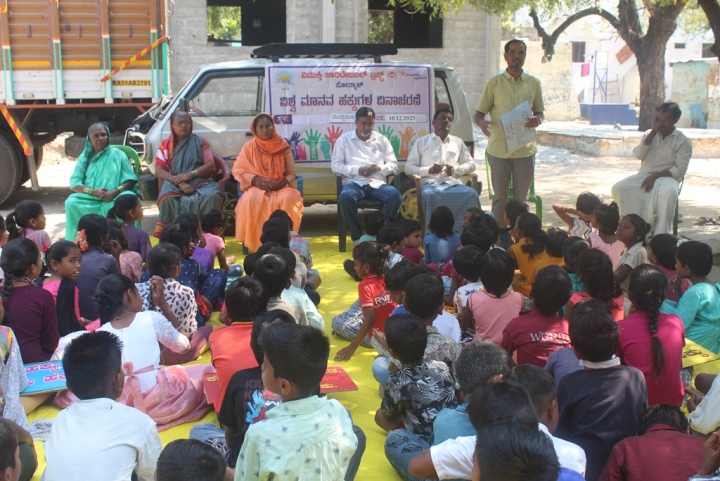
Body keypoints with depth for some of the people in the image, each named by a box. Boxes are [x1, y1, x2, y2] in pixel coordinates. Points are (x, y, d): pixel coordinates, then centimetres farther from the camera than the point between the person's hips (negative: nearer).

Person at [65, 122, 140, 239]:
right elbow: (74, 184, 7)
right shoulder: (84, 157, 17)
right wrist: (93, 192, -13)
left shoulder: (117, 154, 12)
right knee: (71, 203, -28)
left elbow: (130, 180, 4)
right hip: (90, 199, 2)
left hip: (114, 198, -2)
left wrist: (116, 191, -17)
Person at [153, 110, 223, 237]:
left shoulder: (200, 142, 14)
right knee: (168, 199, -35)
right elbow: (159, 171, 3)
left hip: (200, 181, 0)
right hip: (175, 183, 0)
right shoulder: (166, 145, 14)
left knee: (212, 196, -34)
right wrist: (180, 183, -14)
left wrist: (188, 175, -14)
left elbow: (210, 165, 2)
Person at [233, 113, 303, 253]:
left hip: (280, 187, 1)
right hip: (257, 187, 0)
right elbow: (238, 170, 0)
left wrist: (281, 184, -16)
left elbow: (291, 173, 4)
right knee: (250, 199, -35)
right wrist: (256, 179, -16)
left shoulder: (283, 146, 1)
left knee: (288, 199, -34)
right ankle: (256, 244, -27)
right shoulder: (250, 146, 0)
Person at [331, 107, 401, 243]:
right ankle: (358, 236, -22)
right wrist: (357, 170, -11)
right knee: (346, 196, -37)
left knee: (395, 195, -31)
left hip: (377, 183, 2)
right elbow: (335, 165, 4)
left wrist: (379, 168, -9)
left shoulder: (382, 139, 18)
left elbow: (393, 164, 14)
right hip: (355, 183, -2)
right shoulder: (344, 139, 12)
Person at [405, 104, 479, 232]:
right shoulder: (421, 142, 20)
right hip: (431, 183, -2)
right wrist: (428, 170, -8)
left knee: (471, 194, -32)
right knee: (429, 195, -40)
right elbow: (408, 167, 12)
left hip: (453, 183, 2)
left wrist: (456, 169, -1)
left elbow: (471, 164, 21)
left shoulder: (458, 142, 29)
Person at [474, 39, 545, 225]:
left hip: (525, 149, 2)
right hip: (499, 149, -2)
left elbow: (540, 112, 14)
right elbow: (479, 113, 2)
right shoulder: (494, 83, 2)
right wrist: (482, 122, -22)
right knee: (500, 198, 5)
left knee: (521, 198, 8)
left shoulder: (533, 83, 8)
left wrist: (537, 120, -11)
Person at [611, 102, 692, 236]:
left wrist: (656, 175, -20)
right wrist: (653, 132, -5)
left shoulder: (683, 142, 2)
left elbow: (679, 170, -7)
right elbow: (638, 155, -1)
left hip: (667, 177, -4)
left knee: (668, 192, -40)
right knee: (618, 188, -24)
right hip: (644, 175, 4)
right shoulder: (650, 134, 15)